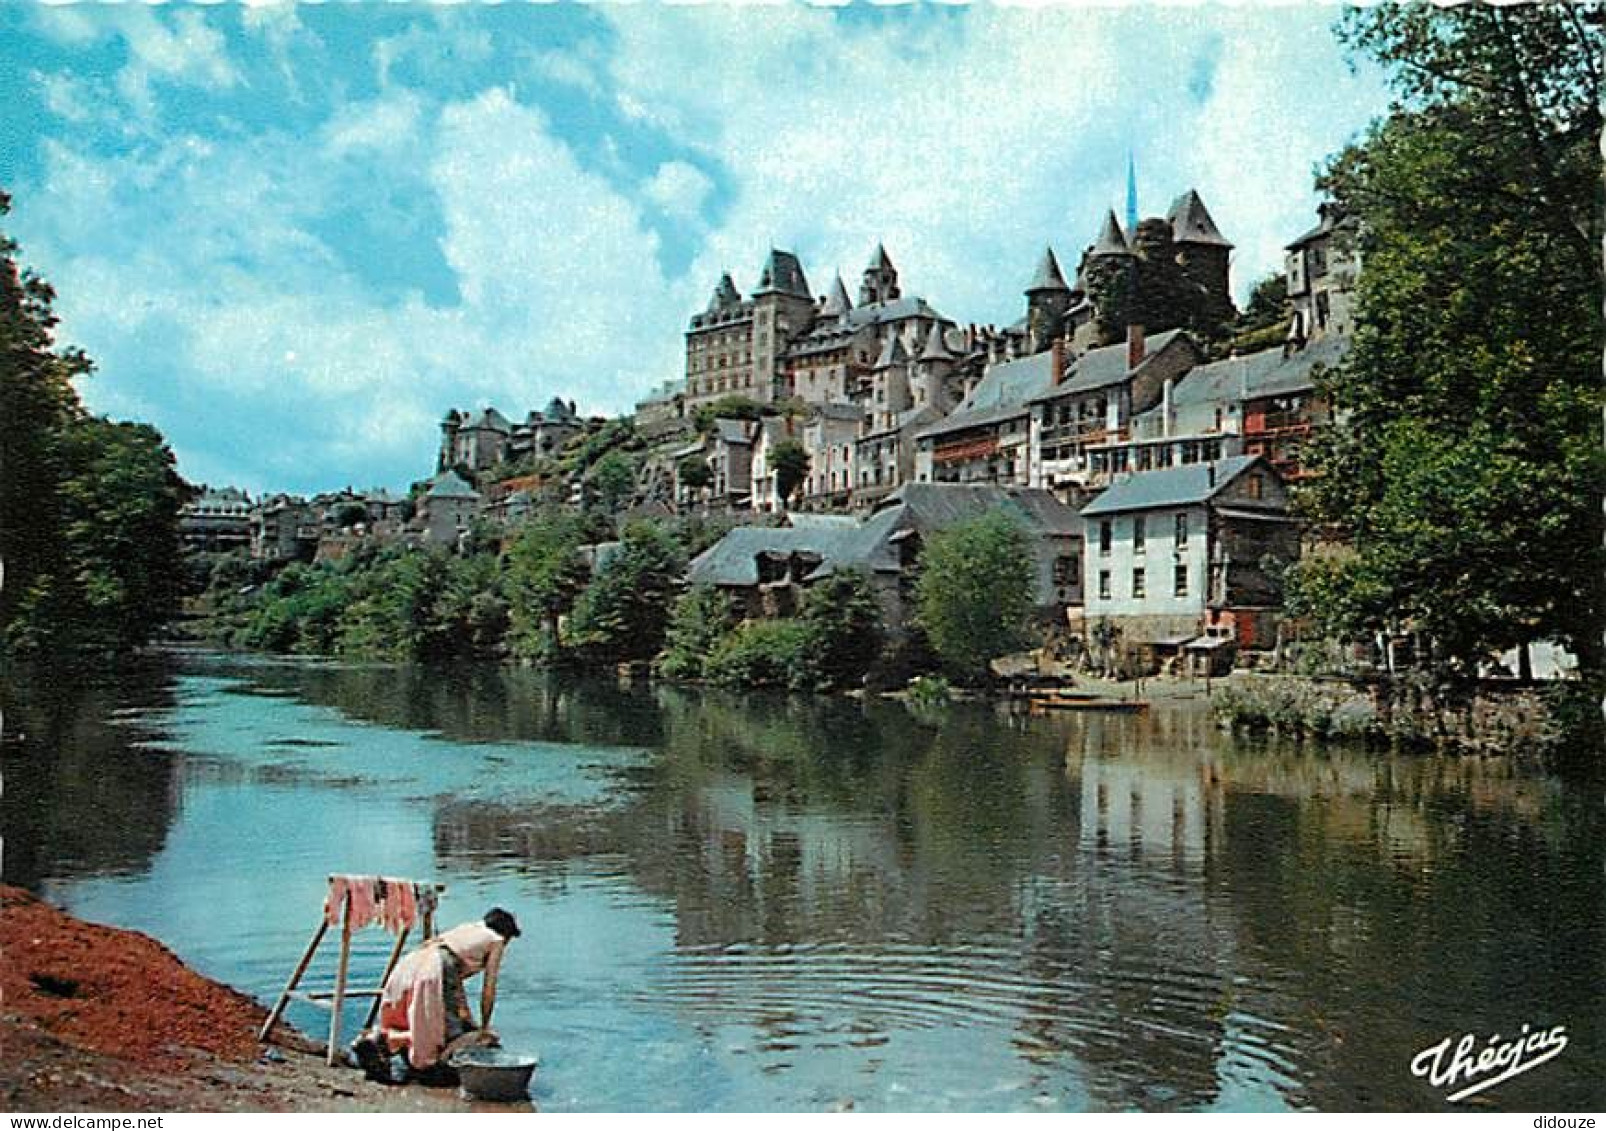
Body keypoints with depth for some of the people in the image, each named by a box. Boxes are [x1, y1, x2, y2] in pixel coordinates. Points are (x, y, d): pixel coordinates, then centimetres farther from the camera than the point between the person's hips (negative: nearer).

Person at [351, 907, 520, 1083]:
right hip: (434, 975, -8)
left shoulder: (465, 929, 33)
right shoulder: (496, 941, 14)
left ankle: (375, 1038, -4)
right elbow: (488, 989, 12)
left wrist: (468, 1021, 39)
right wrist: (484, 1028, 23)